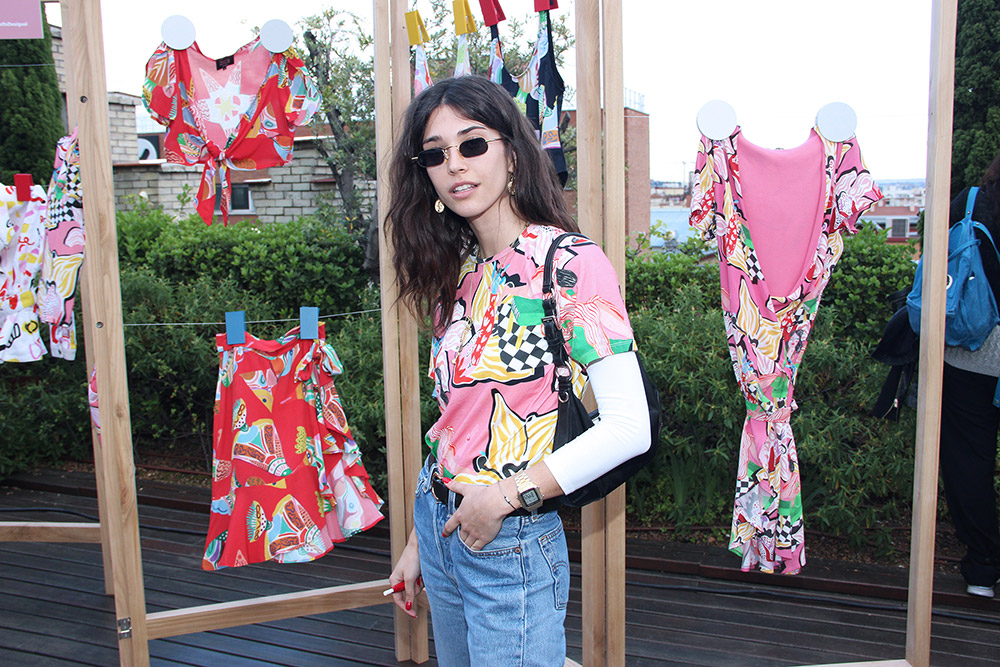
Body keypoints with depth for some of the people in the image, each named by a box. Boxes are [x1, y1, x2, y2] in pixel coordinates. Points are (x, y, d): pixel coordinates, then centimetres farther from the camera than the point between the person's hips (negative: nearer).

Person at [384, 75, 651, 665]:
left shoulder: (569, 261, -15)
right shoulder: (458, 270, 5)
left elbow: (629, 426, -21)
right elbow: (455, 418, 10)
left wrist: (506, 494, -17)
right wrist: (418, 540, 13)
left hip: (512, 543, -7)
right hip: (440, 522, 7)